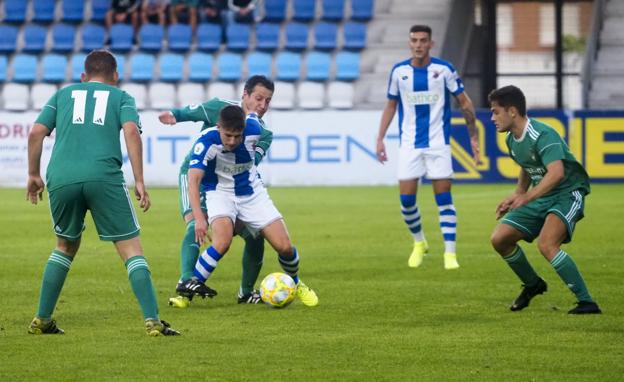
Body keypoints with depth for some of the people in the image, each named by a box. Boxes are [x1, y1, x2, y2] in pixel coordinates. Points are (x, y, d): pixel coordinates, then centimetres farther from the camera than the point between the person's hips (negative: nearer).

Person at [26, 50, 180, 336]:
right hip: (104, 177, -3)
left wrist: (33, 174, 23)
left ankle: (41, 321, 23)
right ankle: (153, 321, -12)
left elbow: (36, 133, 14)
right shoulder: (121, 97, 19)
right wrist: (139, 181, -3)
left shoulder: (64, 94, 25)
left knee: (66, 246, 24)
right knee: (131, 248, 1)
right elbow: (131, 131, 0)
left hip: (61, 178, 3)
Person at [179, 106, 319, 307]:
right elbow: (193, 181, -34)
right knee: (223, 241, -33)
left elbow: (253, 114, 5)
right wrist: (199, 218, -44)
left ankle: (295, 283, 27)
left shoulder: (253, 130, -21)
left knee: (284, 247, -5)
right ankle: (191, 284, -14)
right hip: (220, 193, -3)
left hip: (252, 193, 3)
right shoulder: (206, 142, -29)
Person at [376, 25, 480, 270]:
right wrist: (380, 138, 8)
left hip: (438, 143, -2)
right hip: (410, 145, 2)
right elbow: (391, 105, 13)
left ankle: (450, 254, -2)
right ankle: (419, 243, 23)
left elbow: (464, 102, 2)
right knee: (406, 199, -2)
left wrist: (473, 135, 0)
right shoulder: (399, 71, 2)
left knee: (444, 198, -6)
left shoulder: (443, 69, -4)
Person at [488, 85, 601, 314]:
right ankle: (533, 284, 24)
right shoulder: (511, 138, 5)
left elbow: (557, 172, -38)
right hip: (541, 198, 9)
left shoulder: (542, 135, -24)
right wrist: (517, 195, 14)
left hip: (567, 194, -9)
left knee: (546, 244, -30)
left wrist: (526, 197, -46)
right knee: (500, 239, 0)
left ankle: (587, 302, -25)